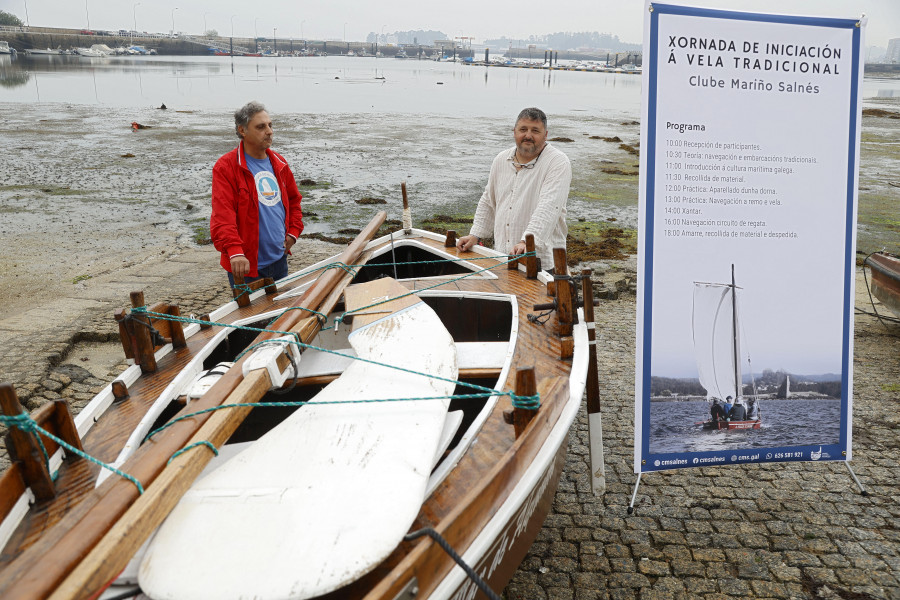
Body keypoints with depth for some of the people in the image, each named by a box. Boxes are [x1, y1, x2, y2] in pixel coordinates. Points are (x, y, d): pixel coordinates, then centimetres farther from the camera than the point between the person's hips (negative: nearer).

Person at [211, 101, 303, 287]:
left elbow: (293, 199, 24)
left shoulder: (279, 163, 10)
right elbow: (222, 215, -22)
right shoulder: (225, 167, -12)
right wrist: (235, 252, -35)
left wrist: (293, 231, 9)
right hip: (246, 265, -7)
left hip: (279, 259, 7)